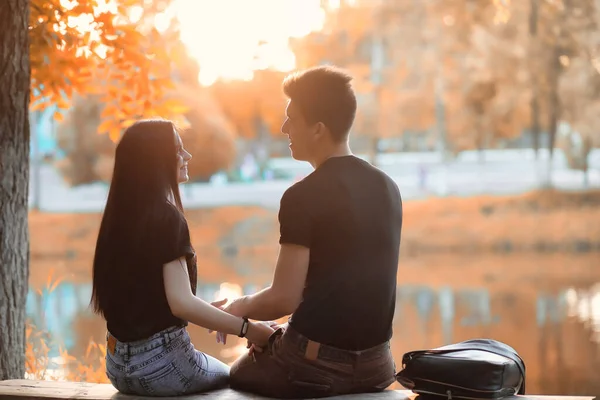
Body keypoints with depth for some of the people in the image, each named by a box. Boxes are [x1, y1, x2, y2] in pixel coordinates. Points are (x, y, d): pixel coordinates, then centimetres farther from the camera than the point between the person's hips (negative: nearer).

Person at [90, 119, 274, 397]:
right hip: (161, 361, -8)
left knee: (219, 372, 31)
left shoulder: (119, 216, 7)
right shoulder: (166, 218, -18)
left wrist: (205, 311, 21)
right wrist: (246, 329, -18)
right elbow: (181, 303, -25)